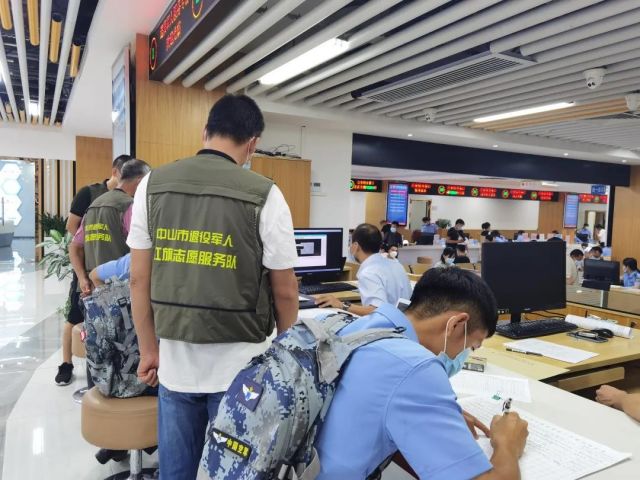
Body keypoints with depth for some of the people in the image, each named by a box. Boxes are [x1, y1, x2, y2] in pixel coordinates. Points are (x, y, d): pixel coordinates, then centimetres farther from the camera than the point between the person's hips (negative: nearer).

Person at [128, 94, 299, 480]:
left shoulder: (153, 185, 0)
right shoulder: (263, 194, -11)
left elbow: (140, 279, 4)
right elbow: (284, 292, -6)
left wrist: (149, 349, 14)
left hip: (175, 359, 4)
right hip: (239, 363, -3)